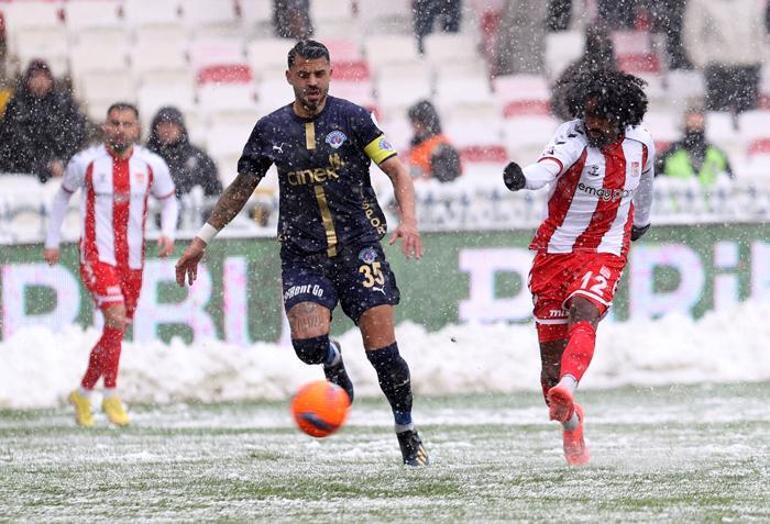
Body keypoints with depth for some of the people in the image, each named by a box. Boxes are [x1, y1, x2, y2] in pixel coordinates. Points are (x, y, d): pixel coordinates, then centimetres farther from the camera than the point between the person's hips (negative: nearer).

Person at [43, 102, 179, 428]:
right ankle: (111, 395, -10)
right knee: (116, 317, -23)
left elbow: (168, 200, 16)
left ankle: (83, 394, 29)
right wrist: (51, 240, 13)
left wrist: (168, 233, -2)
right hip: (97, 256, -4)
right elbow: (63, 195, 13)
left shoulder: (151, 165, 1)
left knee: (116, 331, 9)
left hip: (132, 260, 4)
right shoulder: (85, 163, -4)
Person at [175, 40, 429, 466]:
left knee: (382, 349, -8)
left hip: (359, 247, -1)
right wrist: (202, 239, 15)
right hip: (303, 254, 2)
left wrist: (408, 220, -18)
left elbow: (396, 171, -1)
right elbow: (241, 188, 17)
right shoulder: (271, 129, 7)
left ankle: (407, 433, 12)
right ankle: (333, 361, 16)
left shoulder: (351, 118, -1)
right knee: (308, 342, -21)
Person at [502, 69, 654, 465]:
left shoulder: (640, 145, -2)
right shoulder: (573, 138, -15)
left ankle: (566, 390, -51)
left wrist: (642, 220, 40)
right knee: (551, 343, 3)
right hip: (555, 249, 0)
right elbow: (550, 165, -37)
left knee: (583, 315, -28)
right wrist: (522, 179, -61)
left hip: (604, 251, 0)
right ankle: (569, 423, 24)